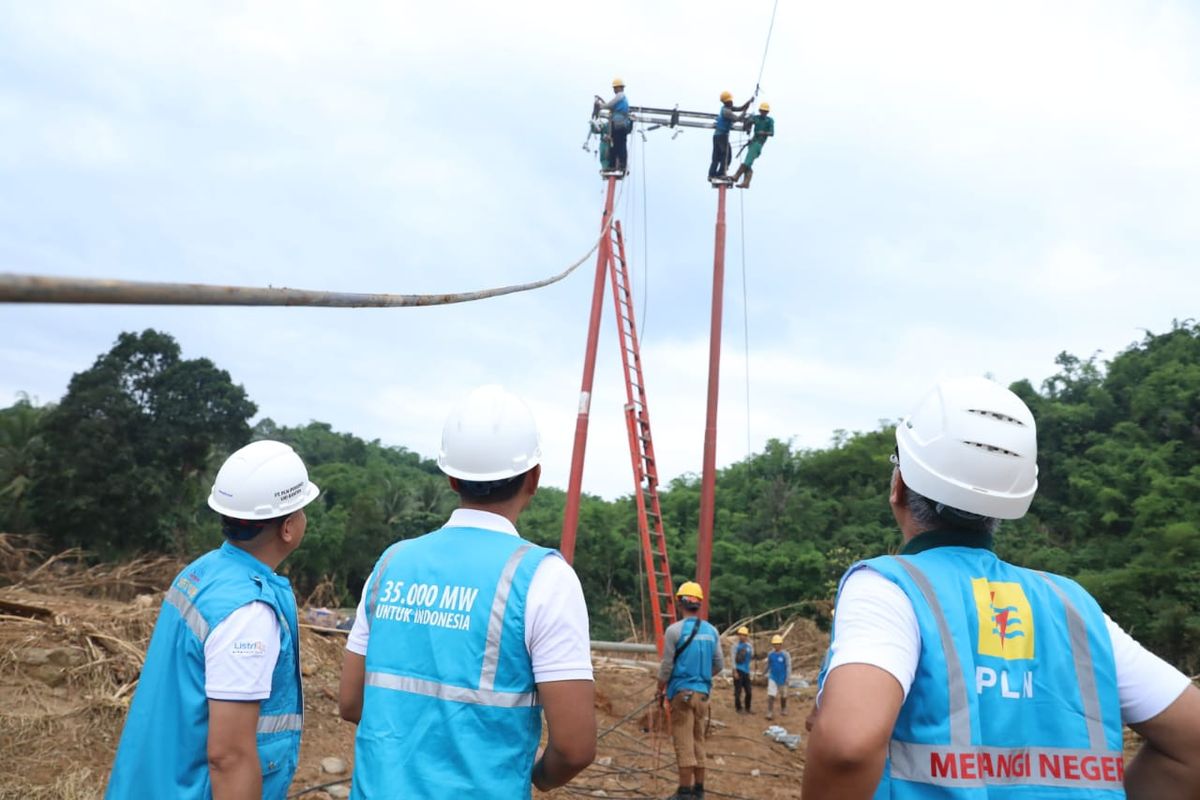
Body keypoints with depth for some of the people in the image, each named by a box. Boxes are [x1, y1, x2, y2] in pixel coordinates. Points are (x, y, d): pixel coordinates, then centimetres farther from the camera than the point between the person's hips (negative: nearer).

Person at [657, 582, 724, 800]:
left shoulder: (675, 630, -10)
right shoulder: (712, 631, 5)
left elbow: (667, 665, -7)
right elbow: (719, 665, 10)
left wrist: (660, 690, 6)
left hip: (682, 691, -5)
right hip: (703, 692, 5)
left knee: (684, 742, -2)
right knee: (698, 741, 14)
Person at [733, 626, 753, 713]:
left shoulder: (749, 646, 8)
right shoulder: (736, 646, -6)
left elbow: (751, 658, 16)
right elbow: (734, 659, -8)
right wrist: (735, 672, -12)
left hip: (746, 671, 5)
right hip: (738, 670, -5)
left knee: (748, 691, 7)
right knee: (738, 691, -1)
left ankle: (747, 708, 20)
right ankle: (738, 708, 10)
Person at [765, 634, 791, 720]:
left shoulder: (785, 654, -13)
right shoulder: (770, 654, -2)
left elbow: (788, 667, -12)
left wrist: (787, 679, -16)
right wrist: (767, 675, 15)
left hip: (782, 679, -2)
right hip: (772, 678, 2)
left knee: (783, 696, 17)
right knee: (770, 696, -11)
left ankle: (783, 710, 39)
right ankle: (770, 713, -11)